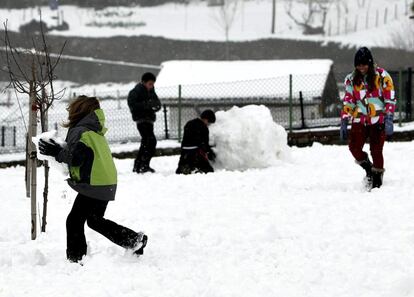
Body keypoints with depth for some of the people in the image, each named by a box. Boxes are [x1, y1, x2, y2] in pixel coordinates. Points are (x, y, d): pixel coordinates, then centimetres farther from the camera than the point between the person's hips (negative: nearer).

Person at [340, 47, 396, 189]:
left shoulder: (382, 76, -5)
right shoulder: (351, 79, 6)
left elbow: (390, 99, -5)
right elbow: (348, 101, 10)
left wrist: (389, 119, -13)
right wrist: (344, 122, 4)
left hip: (378, 120, -3)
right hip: (359, 120, 3)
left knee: (376, 151, -7)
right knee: (354, 148, -9)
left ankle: (377, 179, 8)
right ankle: (369, 169, 16)